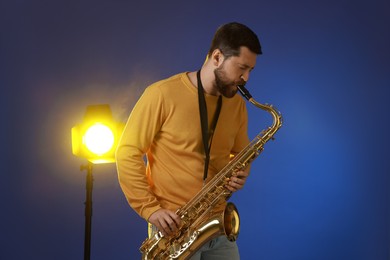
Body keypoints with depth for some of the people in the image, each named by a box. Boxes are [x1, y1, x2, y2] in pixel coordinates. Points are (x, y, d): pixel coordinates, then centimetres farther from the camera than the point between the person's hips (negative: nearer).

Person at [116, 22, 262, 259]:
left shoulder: (237, 104, 6)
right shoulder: (162, 94, -12)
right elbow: (128, 153, -10)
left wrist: (241, 174, -4)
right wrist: (150, 209, -17)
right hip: (172, 228, -5)